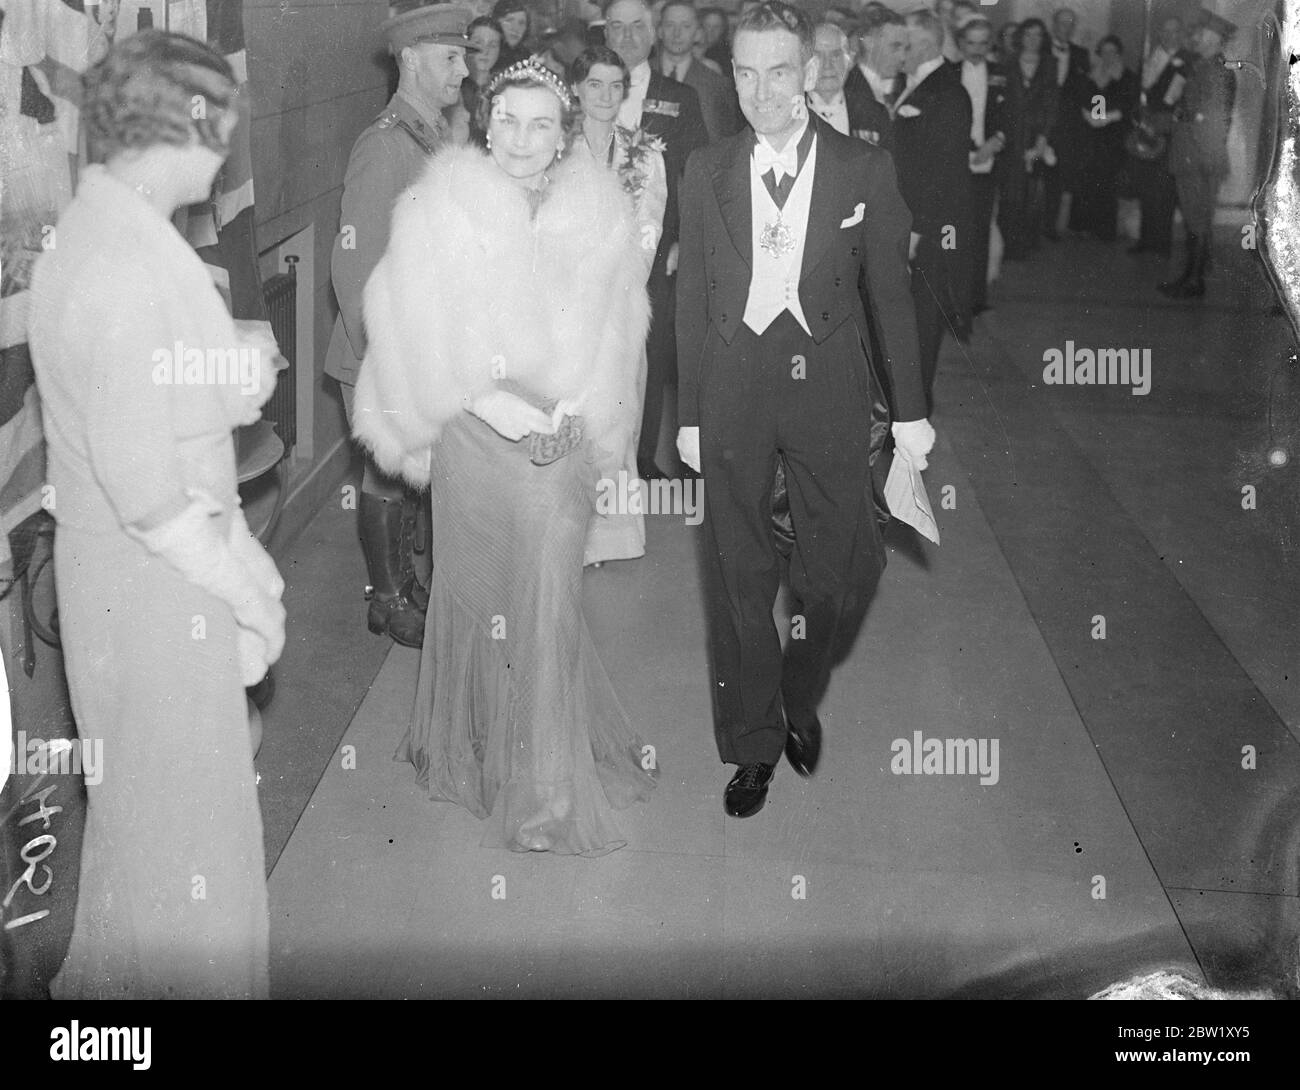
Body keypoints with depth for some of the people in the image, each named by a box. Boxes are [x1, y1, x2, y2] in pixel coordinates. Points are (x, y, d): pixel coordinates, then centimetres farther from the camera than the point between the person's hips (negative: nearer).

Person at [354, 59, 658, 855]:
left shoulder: (601, 212, 1)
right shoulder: (442, 207, -4)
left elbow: (616, 333, 6)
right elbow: (412, 329, -5)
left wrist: (572, 412, -3)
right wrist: (487, 400, -9)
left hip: (561, 438, 1)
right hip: (473, 432, 0)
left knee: (548, 600, -2)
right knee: (476, 592, 10)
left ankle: (550, 790, 7)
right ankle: (471, 747, 29)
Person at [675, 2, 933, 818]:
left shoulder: (866, 170, -1)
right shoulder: (706, 172, 4)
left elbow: (891, 294, 3)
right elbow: (693, 300, 7)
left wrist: (910, 409, 3)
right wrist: (690, 413, 7)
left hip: (827, 383, -1)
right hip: (733, 387, 1)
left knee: (842, 568, 2)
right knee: (739, 576, 6)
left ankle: (801, 699, 31)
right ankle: (753, 744, 20)